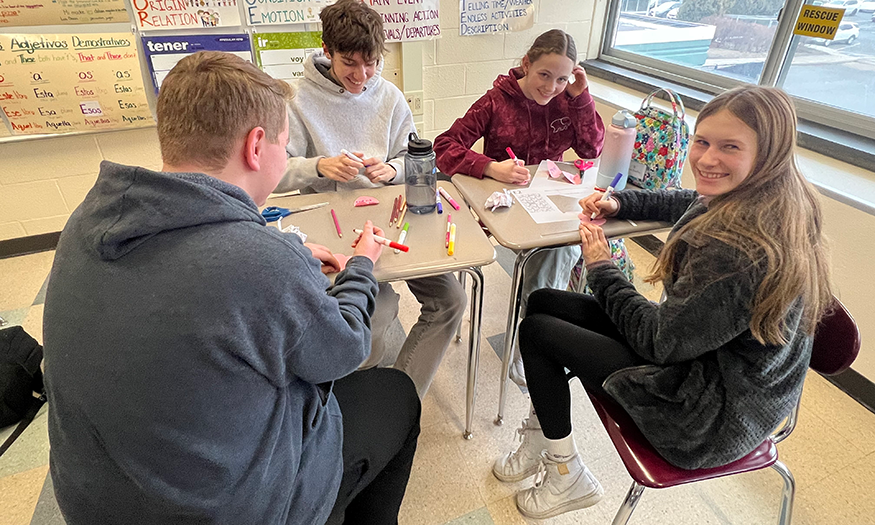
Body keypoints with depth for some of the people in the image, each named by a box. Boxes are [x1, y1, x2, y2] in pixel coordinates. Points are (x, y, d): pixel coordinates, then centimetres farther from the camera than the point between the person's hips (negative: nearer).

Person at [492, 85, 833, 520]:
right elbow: (689, 204, 18)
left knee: (536, 331, -4)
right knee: (542, 302, 7)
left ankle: (567, 478, 15)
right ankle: (539, 438, 19)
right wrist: (618, 203, 6)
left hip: (715, 413, -9)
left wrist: (600, 268, -12)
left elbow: (660, 341, -24)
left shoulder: (745, 249, -34)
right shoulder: (776, 202, -5)